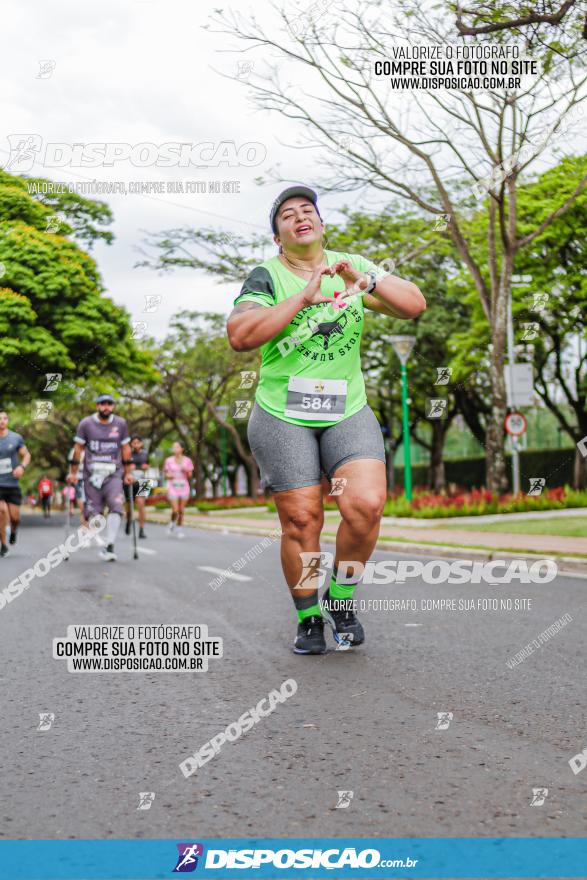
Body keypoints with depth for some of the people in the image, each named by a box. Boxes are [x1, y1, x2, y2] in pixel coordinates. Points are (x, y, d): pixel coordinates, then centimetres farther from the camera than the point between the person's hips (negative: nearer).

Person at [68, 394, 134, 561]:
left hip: (114, 473, 0)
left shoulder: (120, 424, 7)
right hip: (92, 473, 0)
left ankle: (109, 546, -18)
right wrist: (73, 472, 4)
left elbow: (126, 449, 13)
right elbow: (78, 448, 5)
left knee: (116, 506, -17)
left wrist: (128, 473, 12)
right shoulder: (86, 424, 2)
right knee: (93, 511, -3)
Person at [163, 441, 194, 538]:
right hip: (173, 487, -1)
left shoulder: (187, 460, 2)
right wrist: (169, 475, -13)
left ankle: (179, 529, 18)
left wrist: (186, 470, -15)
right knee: (175, 510, -10)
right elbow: (166, 473, 9)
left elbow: (190, 476, 5)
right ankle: (172, 524, 19)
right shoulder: (169, 460, 2)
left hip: (184, 487, 1)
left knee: (181, 511, 3)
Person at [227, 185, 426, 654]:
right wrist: (303, 297, -24)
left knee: (366, 506, -16)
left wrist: (365, 278, -19)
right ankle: (308, 619, 16)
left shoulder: (349, 267, 7)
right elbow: (240, 335, -20)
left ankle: (342, 599, 8)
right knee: (301, 522, -5)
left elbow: (414, 305, -2)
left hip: (349, 412, 2)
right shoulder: (266, 277, -3)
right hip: (282, 417, -2)